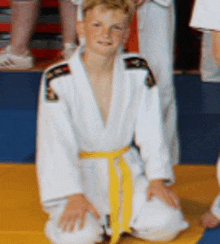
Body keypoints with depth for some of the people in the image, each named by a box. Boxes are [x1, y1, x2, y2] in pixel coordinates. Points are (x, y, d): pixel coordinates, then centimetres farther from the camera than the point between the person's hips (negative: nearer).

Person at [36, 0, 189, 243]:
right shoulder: (57, 80, -12)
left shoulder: (138, 72, -2)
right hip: (79, 172, -3)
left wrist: (157, 178, -7)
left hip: (127, 172, 3)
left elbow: (150, 130, 2)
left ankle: (114, 219, 12)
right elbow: (58, 143, -13)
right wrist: (74, 195, -20)